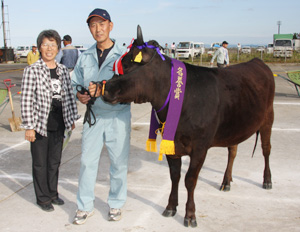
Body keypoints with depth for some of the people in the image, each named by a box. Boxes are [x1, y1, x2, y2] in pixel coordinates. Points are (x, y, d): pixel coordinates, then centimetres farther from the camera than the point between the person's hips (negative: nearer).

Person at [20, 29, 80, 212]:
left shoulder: (63, 70, 6)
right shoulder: (32, 71, -9)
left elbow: (70, 95, 11)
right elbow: (26, 101, -11)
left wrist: (72, 119, 10)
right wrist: (29, 126, -14)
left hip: (58, 124, 5)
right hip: (41, 124, -4)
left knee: (55, 161, 16)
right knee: (40, 163, 8)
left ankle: (53, 193, 33)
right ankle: (43, 198, 23)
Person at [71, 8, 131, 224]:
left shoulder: (125, 54, -6)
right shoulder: (85, 57, 8)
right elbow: (75, 82, 17)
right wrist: (79, 94, -6)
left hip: (118, 116, -3)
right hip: (93, 115, 4)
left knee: (119, 162, 8)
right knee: (88, 160, 7)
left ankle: (116, 204, 27)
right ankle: (85, 206, 22)